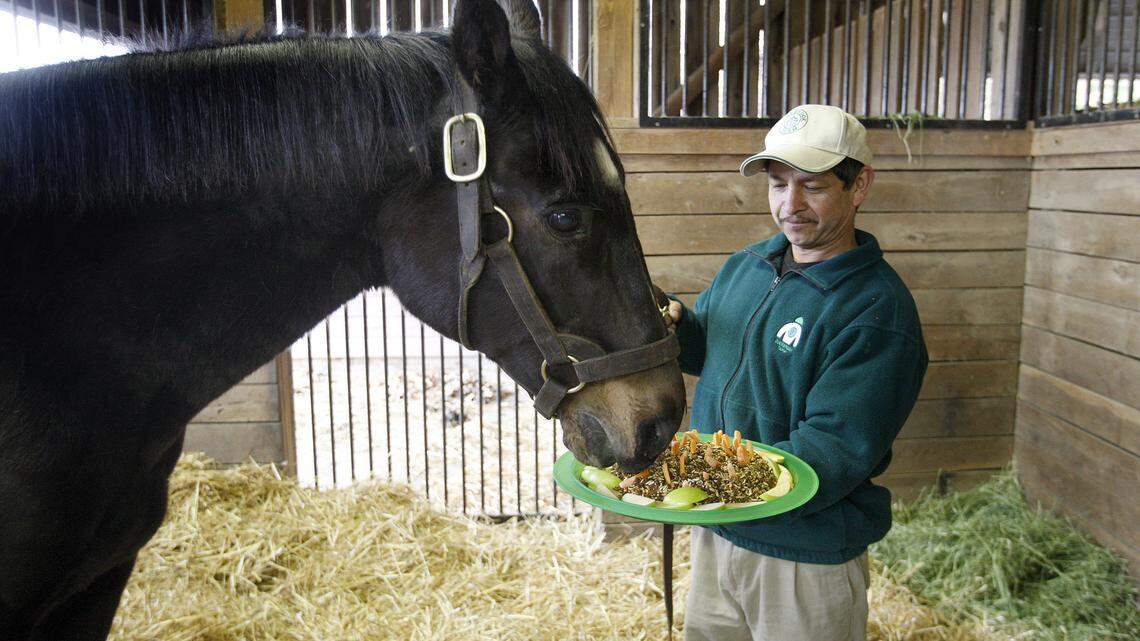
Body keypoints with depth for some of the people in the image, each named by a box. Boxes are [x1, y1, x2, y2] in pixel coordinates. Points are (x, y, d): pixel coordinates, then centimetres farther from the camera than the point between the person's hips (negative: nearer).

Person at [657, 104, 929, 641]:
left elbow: (833, 451, -25)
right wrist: (671, 324, -9)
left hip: (806, 559, -6)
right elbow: (707, 349, 14)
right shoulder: (747, 264, 2)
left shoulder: (877, 313, -21)